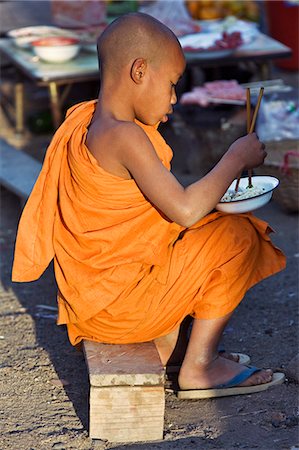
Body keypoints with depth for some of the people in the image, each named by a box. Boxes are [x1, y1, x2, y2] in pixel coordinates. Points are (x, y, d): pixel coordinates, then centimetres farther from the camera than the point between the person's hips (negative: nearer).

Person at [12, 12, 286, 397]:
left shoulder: (85, 118, 6)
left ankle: (164, 343, 18)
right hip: (119, 303, -10)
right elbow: (185, 211, -29)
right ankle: (198, 368, 3)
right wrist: (236, 157, -17)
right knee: (237, 236, -5)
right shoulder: (125, 138, -24)